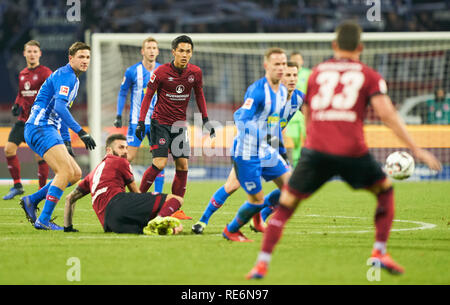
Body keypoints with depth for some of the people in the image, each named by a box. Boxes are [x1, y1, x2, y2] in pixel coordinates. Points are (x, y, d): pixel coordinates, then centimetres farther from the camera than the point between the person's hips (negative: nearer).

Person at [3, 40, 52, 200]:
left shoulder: (45, 73, -6)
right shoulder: (22, 74, 14)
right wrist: (16, 105, 7)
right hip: (23, 119, 6)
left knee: (40, 156, -7)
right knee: (9, 149, -4)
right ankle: (17, 186, 8)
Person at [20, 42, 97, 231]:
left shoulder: (74, 79, 22)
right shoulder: (65, 75, -11)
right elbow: (59, 106, -25)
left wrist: (66, 143, 27)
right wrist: (80, 132, -29)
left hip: (48, 130, 10)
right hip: (40, 128, -10)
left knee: (75, 174, 7)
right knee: (66, 171, -21)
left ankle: (32, 200, 11)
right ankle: (44, 220, -20)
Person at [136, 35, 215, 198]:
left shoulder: (196, 73, -2)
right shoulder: (161, 71, -13)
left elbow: (199, 95, 15)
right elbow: (148, 96, -6)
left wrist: (205, 119, 12)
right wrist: (141, 122, -11)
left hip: (180, 124, 4)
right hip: (160, 122, -4)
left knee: (182, 165, -1)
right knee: (160, 163, -15)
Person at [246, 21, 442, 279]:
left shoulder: (317, 72, 20)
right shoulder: (369, 76, 11)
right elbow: (387, 114, -2)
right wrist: (416, 150, -2)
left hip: (316, 151, 1)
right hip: (352, 151, -1)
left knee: (286, 204, 10)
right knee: (385, 190, 24)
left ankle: (262, 264, -1)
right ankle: (380, 252, 17)